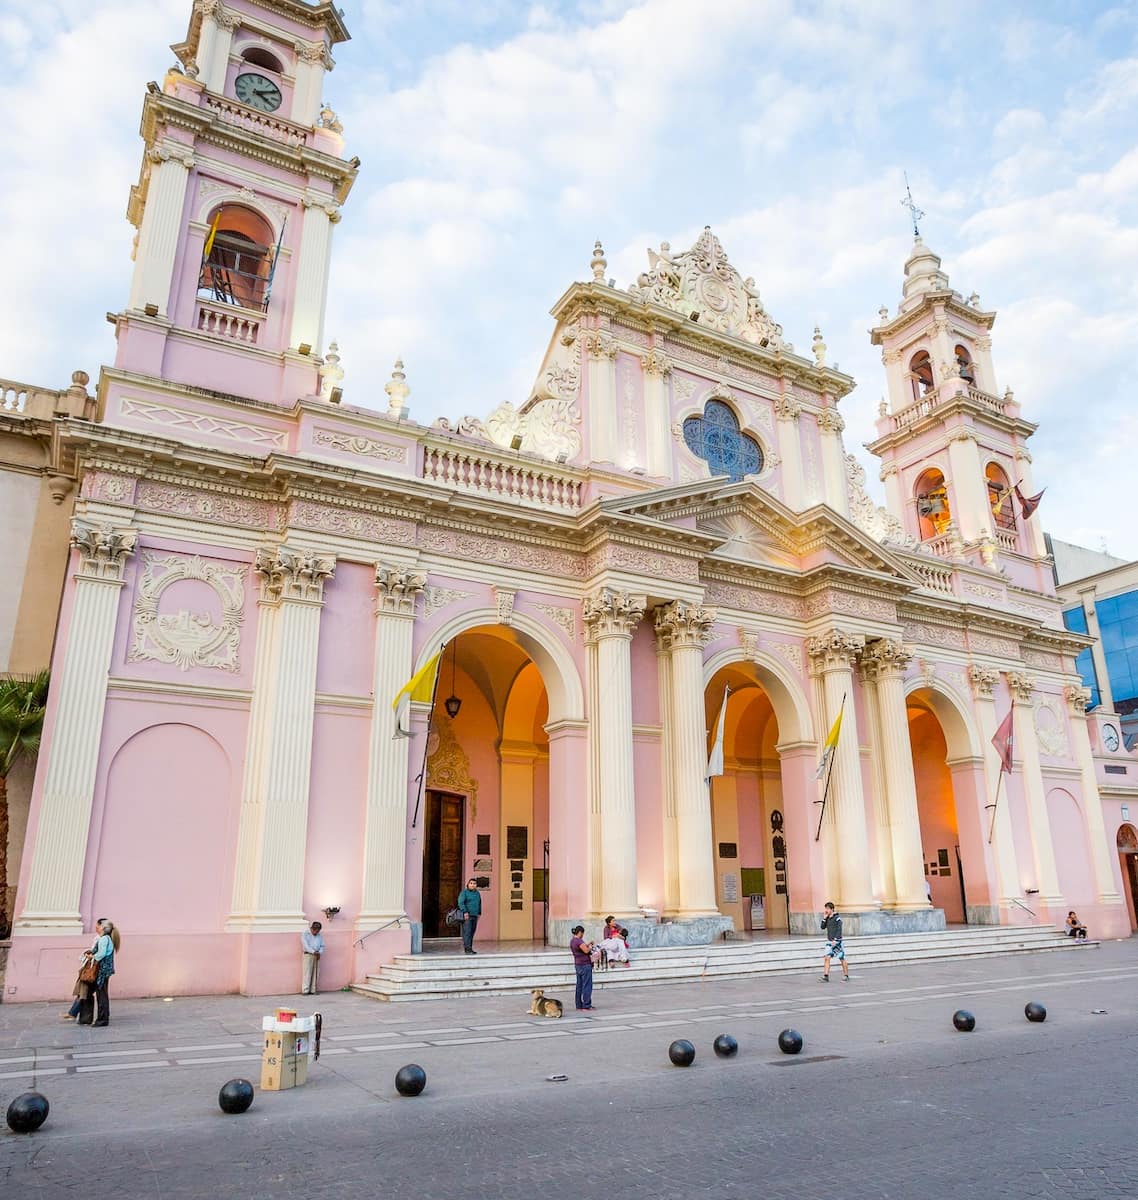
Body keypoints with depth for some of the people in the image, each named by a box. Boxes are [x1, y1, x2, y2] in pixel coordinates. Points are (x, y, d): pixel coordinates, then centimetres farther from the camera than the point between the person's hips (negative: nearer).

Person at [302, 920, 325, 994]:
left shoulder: (320, 935, 10)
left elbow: (322, 946, 11)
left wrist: (319, 953, -9)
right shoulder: (305, 934, -3)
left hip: (316, 956, 4)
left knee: (315, 973, 3)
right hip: (308, 955, -4)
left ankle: (313, 990, 8)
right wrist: (313, 952, -21)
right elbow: (305, 945, -13)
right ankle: (305, 991, -3)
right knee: (307, 973, -7)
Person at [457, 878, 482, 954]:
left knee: (472, 933, 6)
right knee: (467, 932, -11)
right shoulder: (464, 892, -2)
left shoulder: (477, 893, 17)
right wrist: (465, 912, -19)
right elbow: (461, 903, -12)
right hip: (466, 916, -6)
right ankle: (467, 949, -14)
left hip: (475, 916, 6)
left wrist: (479, 913, 18)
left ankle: (470, 948, 11)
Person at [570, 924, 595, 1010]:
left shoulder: (572, 940, 11)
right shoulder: (579, 941, -19)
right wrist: (590, 947, -4)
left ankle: (579, 1006, 17)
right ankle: (586, 1006, -2)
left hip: (577, 965, 10)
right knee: (587, 986, -4)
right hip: (585, 965, -10)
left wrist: (587, 944, 14)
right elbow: (586, 950, -23)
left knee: (579, 986, 13)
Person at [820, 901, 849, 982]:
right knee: (827, 958, -5)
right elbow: (823, 927, 7)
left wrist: (835, 940, -21)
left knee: (842, 959, 4)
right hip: (829, 941, 6)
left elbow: (839, 930, -15)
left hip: (837, 941, -6)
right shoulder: (827, 918, 10)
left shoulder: (837, 918, -11)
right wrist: (824, 918, -2)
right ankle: (825, 977, -8)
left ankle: (846, 976, 15)